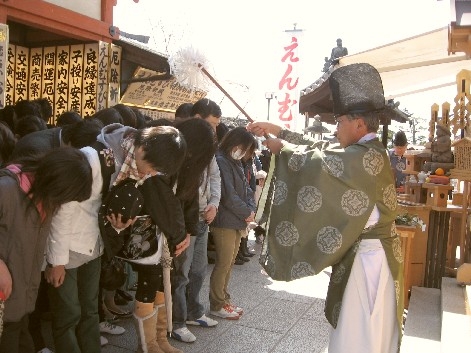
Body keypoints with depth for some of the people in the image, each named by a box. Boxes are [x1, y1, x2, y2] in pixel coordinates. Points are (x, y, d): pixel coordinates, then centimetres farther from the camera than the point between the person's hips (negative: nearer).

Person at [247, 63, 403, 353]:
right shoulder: (368, 153, 10)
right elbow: (321, 150, 12)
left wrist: (282, 148, -8)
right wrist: (278, 130, 10)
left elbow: (317, 162, -26)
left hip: (368, 258, -10)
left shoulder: (365, 157, -21)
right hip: (368, 253, 10)